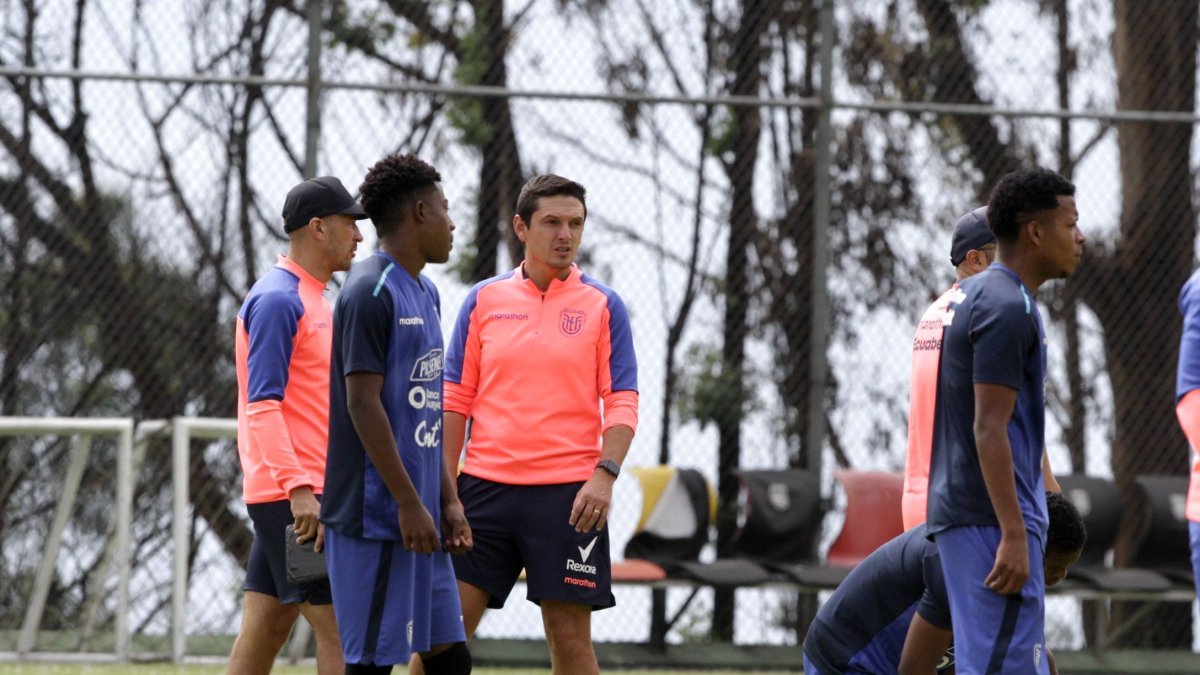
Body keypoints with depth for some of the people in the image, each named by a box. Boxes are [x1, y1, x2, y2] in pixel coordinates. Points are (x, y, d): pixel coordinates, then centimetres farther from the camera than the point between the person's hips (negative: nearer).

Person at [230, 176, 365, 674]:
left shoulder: (313, 300, 18)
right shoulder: (278, 300, -12)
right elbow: (262, 405, -20)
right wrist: (299, 488, -27)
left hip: (304, 494, 10)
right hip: (291, 496, -10)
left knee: (263, 634, 9)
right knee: (340, 632, -11)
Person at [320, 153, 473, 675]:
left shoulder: (424, 294, 18)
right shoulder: (370, 292, -12)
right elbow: (364, 405, -17)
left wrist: (447, 499, 16)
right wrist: (409, 503, -19)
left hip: (419, 517, 9)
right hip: (376, 515, -9)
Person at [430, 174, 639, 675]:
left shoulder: (602, 305, 3)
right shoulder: (484, 300, 8)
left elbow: (622, 403, 0)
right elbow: (455, 400, 9)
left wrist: (605, 474, -15)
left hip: (567, 496, -2)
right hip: (485, 486, 2)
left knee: (569, 634, 0)